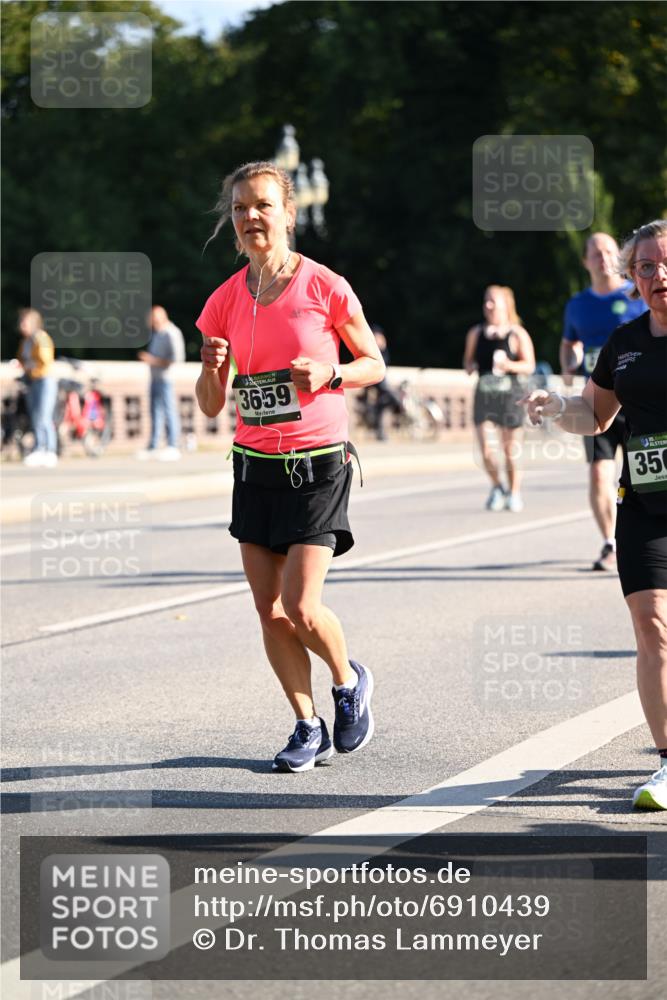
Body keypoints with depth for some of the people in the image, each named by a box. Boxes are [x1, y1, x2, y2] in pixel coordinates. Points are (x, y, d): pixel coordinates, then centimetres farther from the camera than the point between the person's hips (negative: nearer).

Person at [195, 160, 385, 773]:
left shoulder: (324, 286, -7)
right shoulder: (225, 301, 3)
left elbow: (374, 363, 4)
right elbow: (211, 404, 8)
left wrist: (329, 372, -15)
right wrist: (213, 369, -14)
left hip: (318, 466, -4)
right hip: (256, 465, 4)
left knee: (301, 607, -12)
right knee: (269, 610, 3)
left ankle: (350, 681, 18)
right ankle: (309, 728, 17)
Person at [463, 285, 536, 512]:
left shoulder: (517, 334, 0)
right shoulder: (476, 333, 10)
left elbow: (529, 366, -3)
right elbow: (468, 361, 22)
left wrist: (509, 365, -20)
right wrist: (470, 367, -1)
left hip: (510, 394, -3)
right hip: (484, 394, 3)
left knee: (511, 450, 1)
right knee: (485, 450, -7)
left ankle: (514, 493, 17)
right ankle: (496, 487, 17)